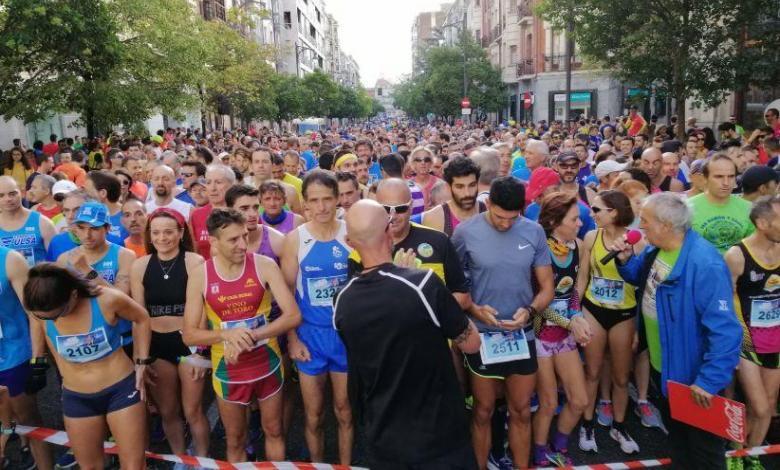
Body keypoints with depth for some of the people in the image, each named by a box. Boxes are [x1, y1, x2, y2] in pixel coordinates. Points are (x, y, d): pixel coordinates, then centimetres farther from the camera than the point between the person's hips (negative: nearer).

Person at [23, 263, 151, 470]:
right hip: (76, 398, 3)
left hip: (122, 389, -3)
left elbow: (141, 319, -4)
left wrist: (142, 363, -4)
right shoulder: (40, 314, -14)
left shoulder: (107, 300, -23)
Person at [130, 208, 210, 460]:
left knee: (193, 410, 7)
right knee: (167, 411, 17)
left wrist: (198, 350, -15)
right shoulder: (140, 265, 1)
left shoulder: (194, 262, -11)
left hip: (188, 342, -3)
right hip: (156, 345, 4)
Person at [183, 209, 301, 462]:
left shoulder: (265, 265, -14)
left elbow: (293, 315, -17)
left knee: (274, 431, 19)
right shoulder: (200, 275, -11)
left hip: (267, 365, 0)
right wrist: (227, 335, -26)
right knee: (235, 441, 18)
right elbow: (189, 335, -8)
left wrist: (250, 337, -27)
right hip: (228, 370, 0)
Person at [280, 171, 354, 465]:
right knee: (314, 415, 14)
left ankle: (346, 465, 35)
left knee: (345, 411, 15)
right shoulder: (294, 239, -5)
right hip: (310, 334, 0)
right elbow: (287, 294, -1)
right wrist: (292, 339, -5)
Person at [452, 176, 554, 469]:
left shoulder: (534, 232, -5)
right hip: (482, 335, -2)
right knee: (483, 411, 14)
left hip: (522, 335, 2)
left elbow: (546, 287, 1)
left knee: (521, 412, 16)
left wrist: (529, 311, -18)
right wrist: (473, 309, -19)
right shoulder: (465, 232, -12)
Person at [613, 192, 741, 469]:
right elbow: (640, 277, 16)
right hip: (661, 366, 8)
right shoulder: (655, 249, -5)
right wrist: (626, 259, -5)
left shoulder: (705, 265, -33)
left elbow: (725, 331, -32)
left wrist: (710, 380, -29)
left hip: (693, 375, -8)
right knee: (674, 431, 30)